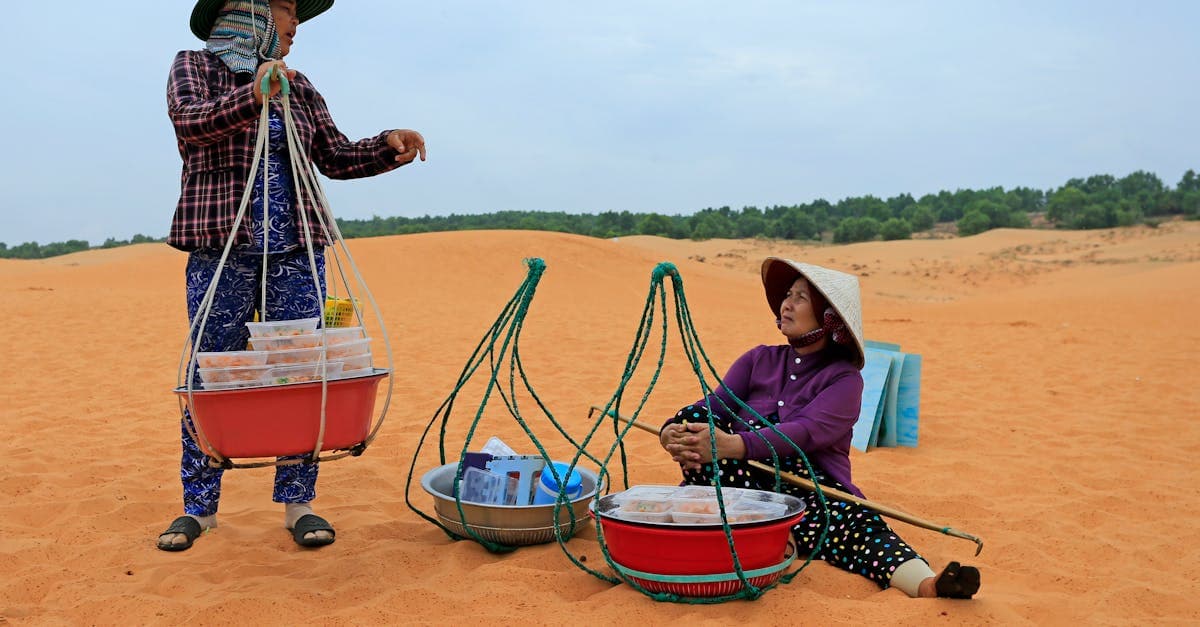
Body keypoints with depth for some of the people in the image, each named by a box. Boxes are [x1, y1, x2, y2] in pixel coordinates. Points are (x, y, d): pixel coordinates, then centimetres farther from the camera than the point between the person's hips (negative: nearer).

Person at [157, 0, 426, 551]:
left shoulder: (298, 87, 16)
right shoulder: (196, 66, 5)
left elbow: (337, 158, 16)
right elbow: (190, 122, -15)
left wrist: (389, 147, 0)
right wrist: (251, 96, -30)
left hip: (296, 253, 3)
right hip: (221, 251, -3)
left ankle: (298, 503, 10)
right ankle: (198, 506, 15)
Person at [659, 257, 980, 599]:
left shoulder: (844, 377, -1)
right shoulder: (759, 360, 13)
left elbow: (806, 432, -20)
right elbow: (715, 403, -1)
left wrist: (734, 446, -38)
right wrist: (672, 432, -25)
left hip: (814, 489, -3)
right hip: (746, 481, 3)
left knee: (854, 521, -36)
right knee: (696, 423, -22)